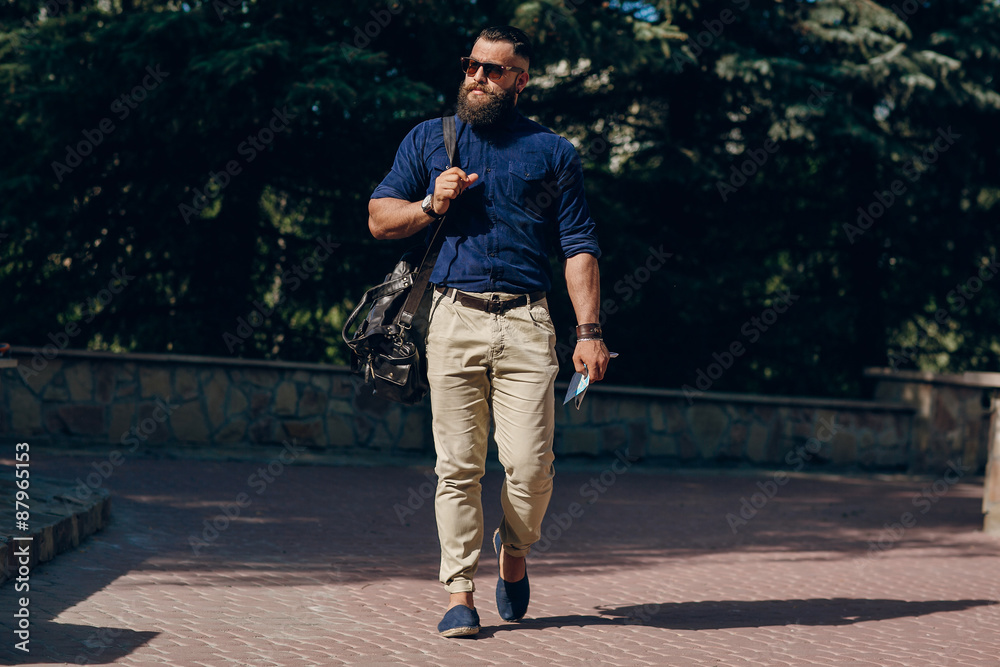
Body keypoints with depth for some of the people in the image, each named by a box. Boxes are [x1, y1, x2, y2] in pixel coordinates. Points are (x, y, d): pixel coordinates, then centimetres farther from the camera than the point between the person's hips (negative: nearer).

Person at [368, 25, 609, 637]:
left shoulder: (553, 152, 13)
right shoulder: (429, 140, 17)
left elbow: (579, 246, 8)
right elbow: (379, 218, 17)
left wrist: (589, 330, -2)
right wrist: (432, 204, -2)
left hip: (526, 323, -1)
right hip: (452, 317, 1)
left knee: (531, 464, -8)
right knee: (458, 466, -2)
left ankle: (515, 550, 21)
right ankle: (460, 592, 5)